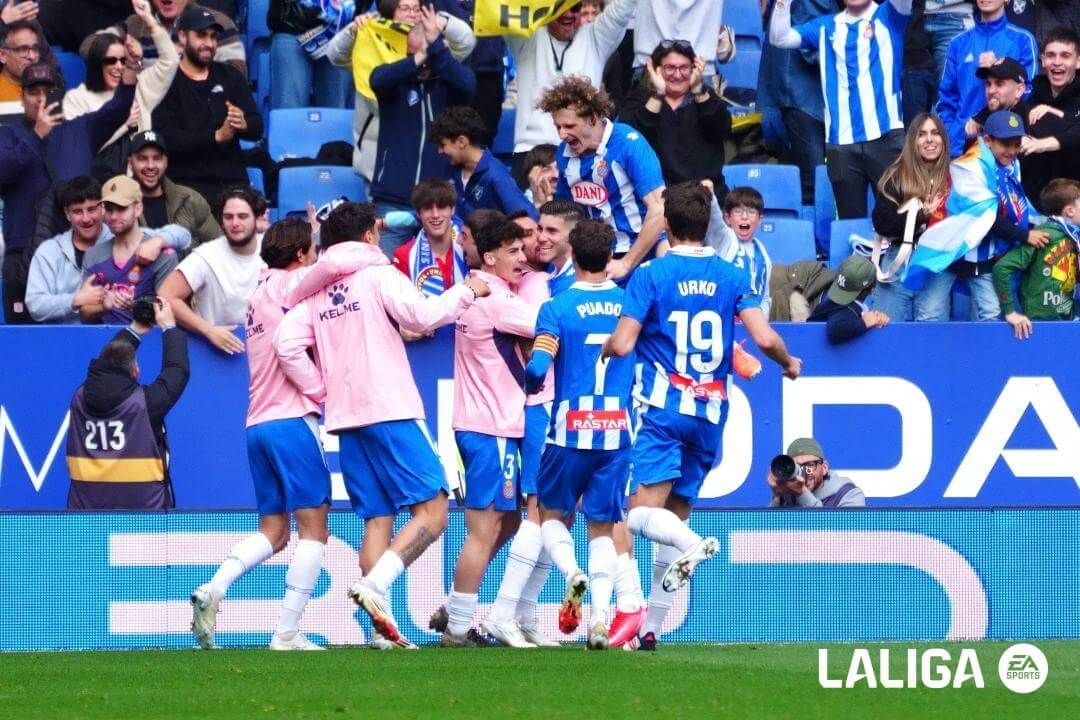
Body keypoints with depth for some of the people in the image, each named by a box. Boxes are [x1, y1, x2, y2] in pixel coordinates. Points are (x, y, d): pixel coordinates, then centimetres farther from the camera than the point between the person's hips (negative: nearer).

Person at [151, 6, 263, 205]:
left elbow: (257, 128, 10)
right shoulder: (167, 82, 1)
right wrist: (217, 136, -19)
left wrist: (243, 125, -14)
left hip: (233, 180, 4)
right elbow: (167, 139, -10)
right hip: (187, 183, -4)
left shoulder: (230, 76, 15)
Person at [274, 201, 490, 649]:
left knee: (377, 520, 6)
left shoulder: (317, 289, 14)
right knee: (432, 510, -6)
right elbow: (421, 316, -15)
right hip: (391, 412, -7)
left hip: (346, 419, 7)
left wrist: (324, 390, 9)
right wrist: (465, 292, -1)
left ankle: (382, 624, -3)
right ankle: (375, 585, -24)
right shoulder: (378, 274, -2)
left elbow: (287, 344, 3)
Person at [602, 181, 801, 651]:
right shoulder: (731, 277, 4)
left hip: (663, 408, -4)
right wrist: (789, 364, 17)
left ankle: (691, 544, -42)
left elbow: (620, 344, -10)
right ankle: (651, 629, 12)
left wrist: (601, 351, 13)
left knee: (643, 513, -10)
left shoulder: (651, 275, -5)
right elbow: (764, 338, -4)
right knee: (675, 515, 11)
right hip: (710, 413, 4)